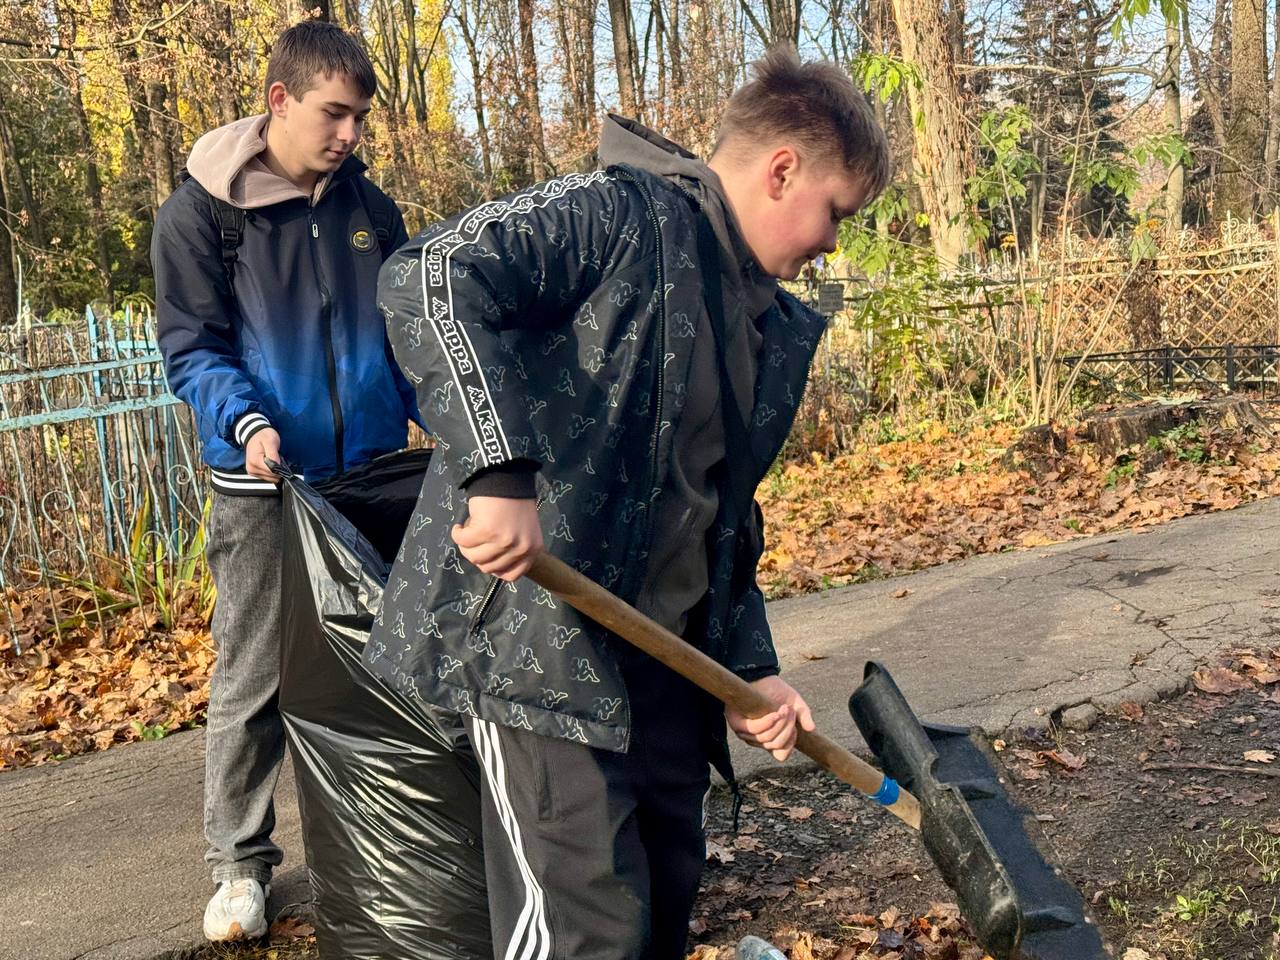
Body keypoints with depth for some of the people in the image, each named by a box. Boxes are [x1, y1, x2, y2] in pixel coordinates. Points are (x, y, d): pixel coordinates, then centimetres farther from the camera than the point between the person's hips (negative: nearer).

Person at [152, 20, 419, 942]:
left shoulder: (371, 208, 8)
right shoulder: (200, 211, -5)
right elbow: (191, 346, -6)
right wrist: (247, 423, -23)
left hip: (373, 475, 4)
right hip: (264, 487, -3)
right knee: (253, 680, 3)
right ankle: (242, 864, 19)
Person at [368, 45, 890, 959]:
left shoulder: (777, 331, 14)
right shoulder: (620, 216, -12)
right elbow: (433, 277, -27)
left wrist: (750, 667, 13)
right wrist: (500, 468, -37)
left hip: (666, 653, 9)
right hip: (536, 635, -8)